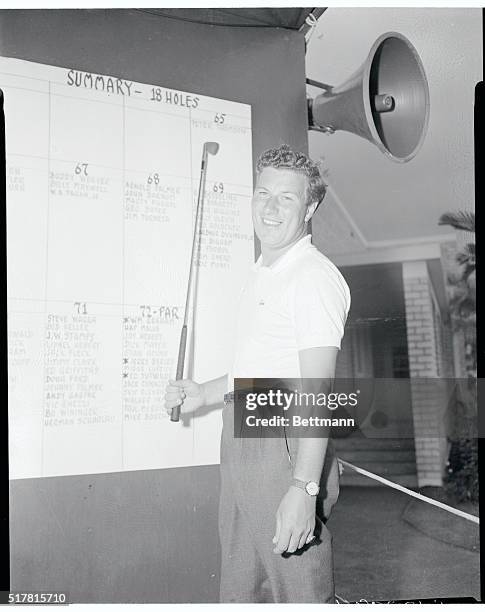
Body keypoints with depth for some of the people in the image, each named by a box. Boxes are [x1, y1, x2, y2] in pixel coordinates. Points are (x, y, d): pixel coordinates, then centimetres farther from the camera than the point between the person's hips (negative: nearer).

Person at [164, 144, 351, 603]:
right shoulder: (260, 275, 17)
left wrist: (303, 488, -28)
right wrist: (204, 394, 16)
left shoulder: (314, 276, -14)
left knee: (299, 591, -1)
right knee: (240, 589, 17)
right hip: (240, 443, 9)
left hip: (285, 448, -9)